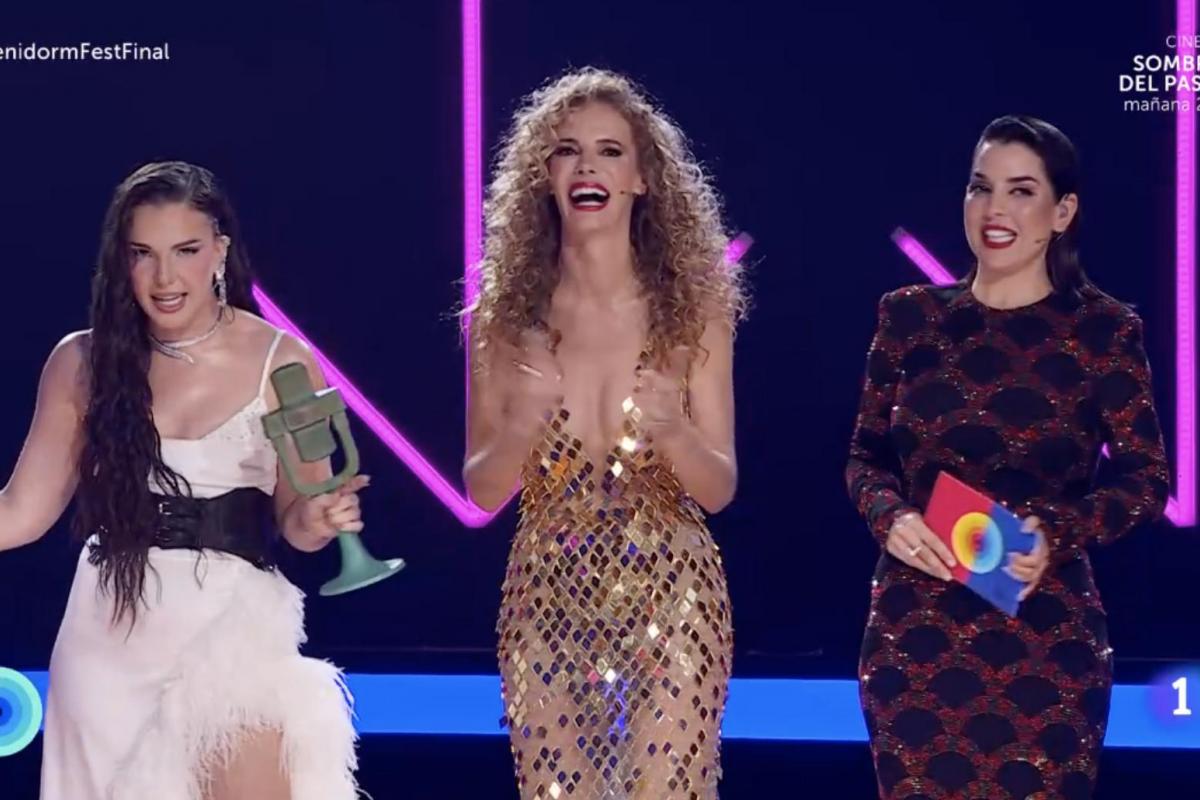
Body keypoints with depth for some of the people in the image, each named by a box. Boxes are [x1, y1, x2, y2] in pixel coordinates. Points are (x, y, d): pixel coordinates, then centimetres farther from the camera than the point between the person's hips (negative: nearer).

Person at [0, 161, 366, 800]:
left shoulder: (280, 362, -5)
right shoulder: (82, 361, -1)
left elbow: (295, 521, 2)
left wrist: (317, 520, -20)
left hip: (231, 631, -2)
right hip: (109, 637, 2)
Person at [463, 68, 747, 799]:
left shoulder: (692, 308, -3)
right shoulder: (506, 315, -1)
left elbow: (720, 487, -1)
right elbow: (481, 492, 2)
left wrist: (671, 431, -22)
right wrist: (519, 430, -19)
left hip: (672, 602, -1)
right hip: (547, 604, 1)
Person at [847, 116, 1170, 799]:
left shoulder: (1104, 329, -2)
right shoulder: (909, 317, 6)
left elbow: (1147, 479, -1)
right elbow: (866, 455, 12)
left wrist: (1059, 532, -18)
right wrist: (891, 517, -9)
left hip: (1047, 637, -2)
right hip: (913, 629, 2)